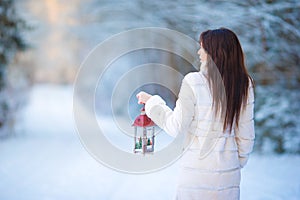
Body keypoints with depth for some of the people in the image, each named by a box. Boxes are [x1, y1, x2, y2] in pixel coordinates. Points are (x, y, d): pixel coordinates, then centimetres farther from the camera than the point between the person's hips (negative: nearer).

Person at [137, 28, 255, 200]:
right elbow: (246, 134, 3)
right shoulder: (245, 84, -3)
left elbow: (176, 127, -7)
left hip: (197, 171, -3)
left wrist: (152, 101, 6)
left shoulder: (193, 82, -14)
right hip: (229, 172, 3)